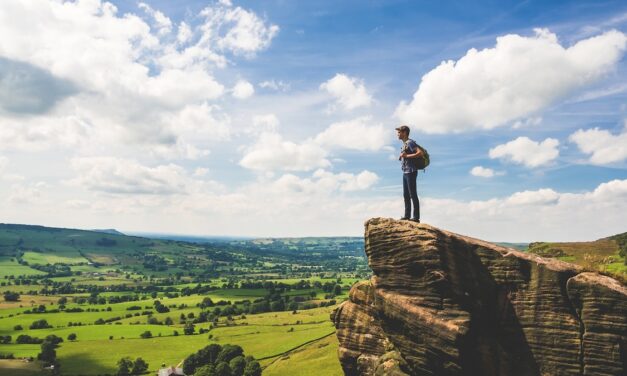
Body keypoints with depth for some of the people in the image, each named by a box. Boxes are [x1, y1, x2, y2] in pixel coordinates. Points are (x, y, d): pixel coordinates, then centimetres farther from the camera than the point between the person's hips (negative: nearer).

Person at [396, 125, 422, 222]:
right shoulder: (404, 144, 17)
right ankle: (407, 215, 18)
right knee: (406, 195, 12)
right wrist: (401, 157, 8)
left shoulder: (410, 142, -11)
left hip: (411, 171, -10)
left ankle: (416, 217, -4)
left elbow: (420, 153, -22)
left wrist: (406, 156, -19)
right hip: (405, 172, 10)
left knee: (413, 194, -7)